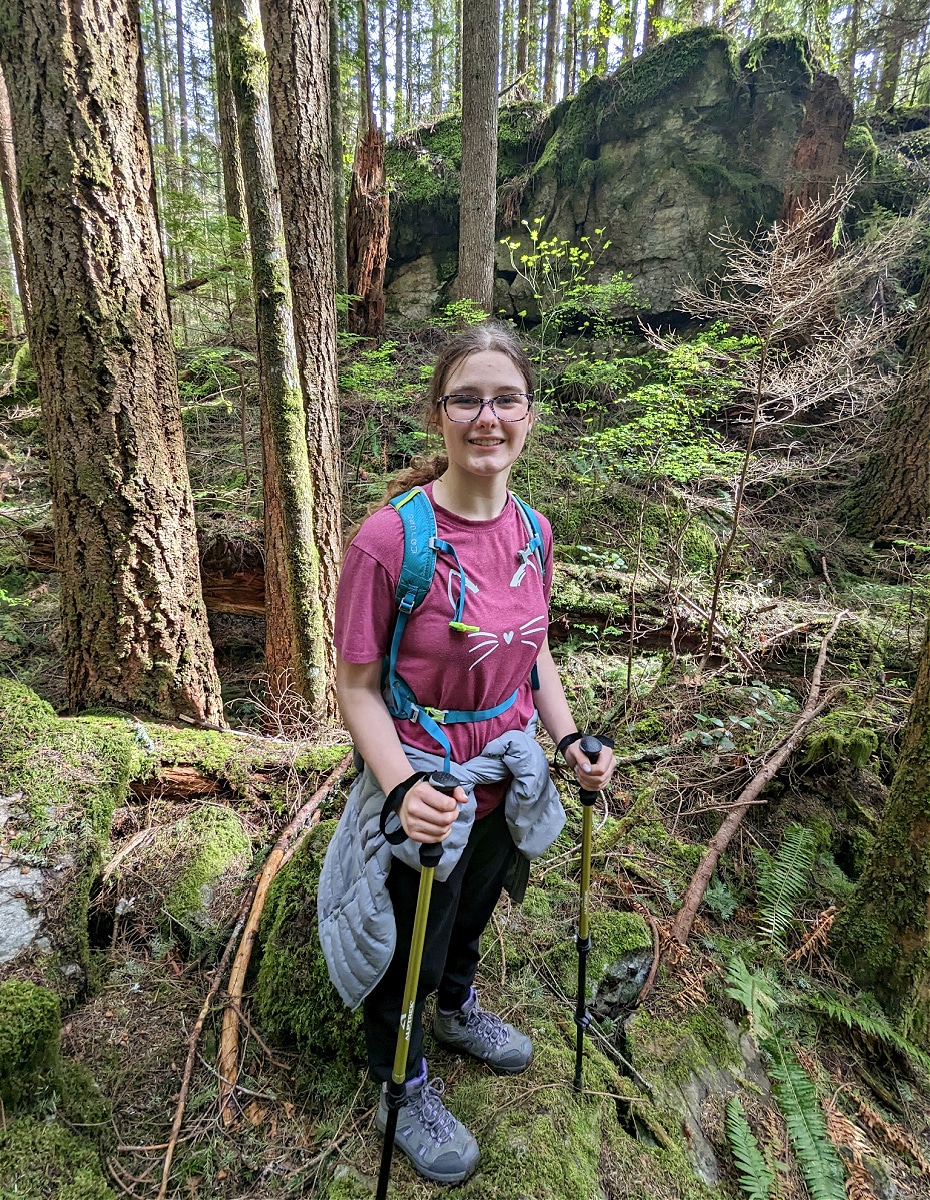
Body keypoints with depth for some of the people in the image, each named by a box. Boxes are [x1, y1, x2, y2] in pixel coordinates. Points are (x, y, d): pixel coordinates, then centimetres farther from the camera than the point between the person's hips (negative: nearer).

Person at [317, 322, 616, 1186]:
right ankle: (403, 1092, 51)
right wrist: (402, 787, -31)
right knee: (410, 947, 18)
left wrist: (567, 740, -3)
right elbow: (356, 686, -19)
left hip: (504, 777, 6)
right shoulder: (389, 538, -26)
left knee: (474, 908, 31)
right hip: (424, 786, -5)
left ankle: (458, 1012, 65)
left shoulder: (533, 532, -6)